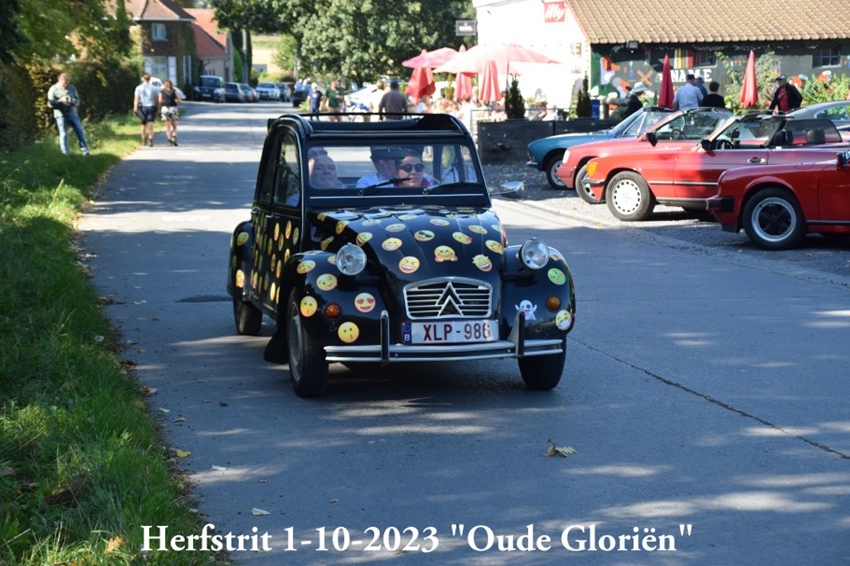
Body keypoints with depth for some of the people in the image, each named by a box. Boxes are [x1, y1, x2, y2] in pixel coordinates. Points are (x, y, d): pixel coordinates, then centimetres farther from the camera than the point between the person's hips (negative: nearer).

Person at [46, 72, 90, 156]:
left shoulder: (72, 88, 6)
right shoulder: (53, 89, -3)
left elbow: (77, 100, 8)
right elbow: (50, 104, -7)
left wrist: (72, 102, -15)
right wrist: (60, 100, -21)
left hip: (73, 114, 3)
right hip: (61, 115, -3)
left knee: (80, 132, 3)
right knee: (63, 134, 1)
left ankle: (85, 151, 13)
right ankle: (65, 154, 9)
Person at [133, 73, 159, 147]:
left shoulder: (139, 88, 1)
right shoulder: (153, 88, 3)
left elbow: (136, 99, -6)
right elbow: (156, 99, 3)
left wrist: (135, 109, -8)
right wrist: (157, 108, 13)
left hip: (143, 107, 1)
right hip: (151, 107, -1)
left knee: (143, 124, 15)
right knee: (150, 124, -5)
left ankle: (144, 141, 23)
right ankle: (150, 140, -19)